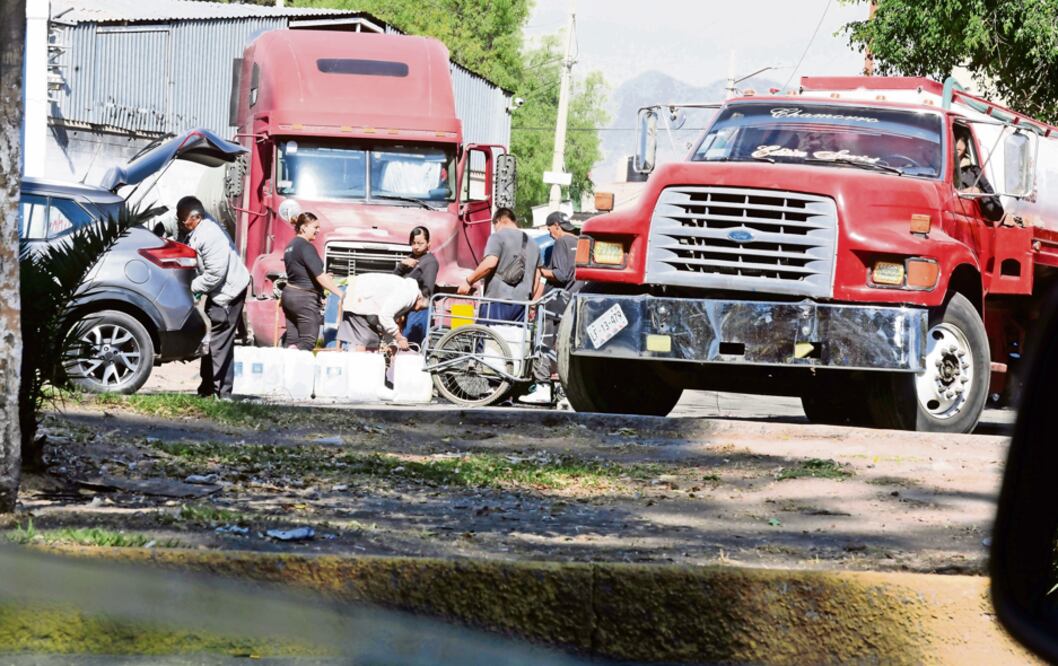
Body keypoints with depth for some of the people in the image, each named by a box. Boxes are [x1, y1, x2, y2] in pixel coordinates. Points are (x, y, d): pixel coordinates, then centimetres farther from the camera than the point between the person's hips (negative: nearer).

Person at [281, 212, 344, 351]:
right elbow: (320, 276, -20)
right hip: (305, 298, -9)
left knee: (291, 341, 6)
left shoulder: (290, 246, 16)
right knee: (307, 342, -6)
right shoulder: (306, 247, -14)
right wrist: (341, 294, -19)